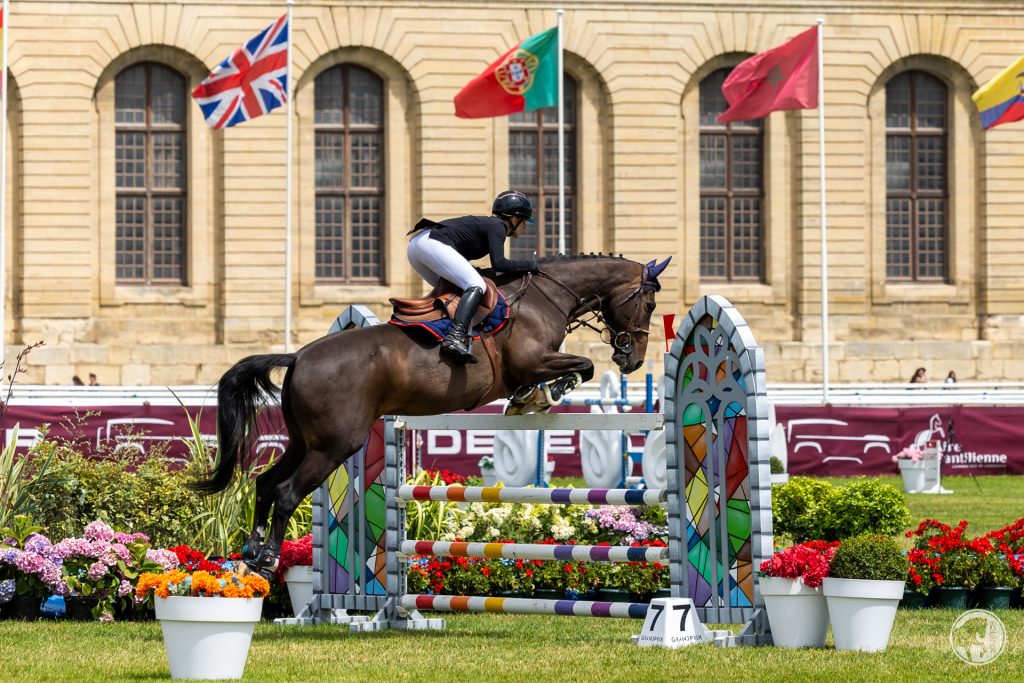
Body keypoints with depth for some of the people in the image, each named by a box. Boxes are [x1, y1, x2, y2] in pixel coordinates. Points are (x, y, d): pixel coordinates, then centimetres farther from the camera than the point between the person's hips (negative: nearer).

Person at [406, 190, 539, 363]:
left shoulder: (488, 224, 29)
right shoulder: (497, 227, 2)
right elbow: (498, 264, -10)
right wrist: (530, 265, 2)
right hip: (432, 243, -10)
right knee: (476, 287, -16)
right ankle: (455, 337, -33)